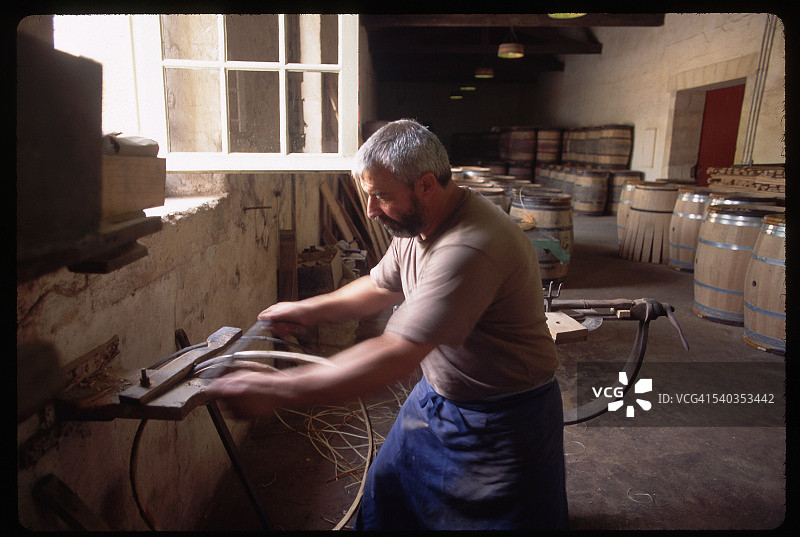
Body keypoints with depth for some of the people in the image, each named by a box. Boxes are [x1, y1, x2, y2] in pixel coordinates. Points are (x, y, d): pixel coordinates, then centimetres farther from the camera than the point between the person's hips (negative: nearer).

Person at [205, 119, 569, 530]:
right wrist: (309, 310, 4)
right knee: (386, 496, 20)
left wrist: (275, 391, -35)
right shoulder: (418, 221, -4)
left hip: (504, 418, -8)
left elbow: (395, 356, -38)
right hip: (437, 395, 8)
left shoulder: (469, 248, -35)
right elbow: (382, 287, 13)